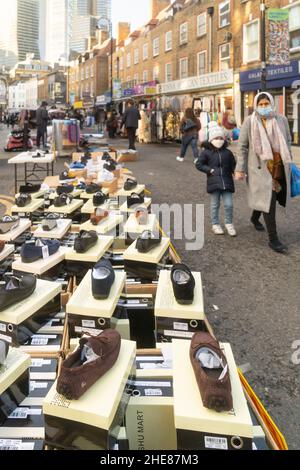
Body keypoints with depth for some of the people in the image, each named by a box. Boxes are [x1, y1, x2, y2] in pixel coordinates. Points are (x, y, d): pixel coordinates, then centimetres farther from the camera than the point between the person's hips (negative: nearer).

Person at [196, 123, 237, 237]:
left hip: (227, 182, 2)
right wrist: (210, 170, -10)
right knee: (215, 205, 7)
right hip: (214, 182, -2)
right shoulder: (206, 152, -1)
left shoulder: (227, 152, 7)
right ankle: (215, 225, 21)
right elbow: (198, 164, -2)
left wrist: (235, 172, -2)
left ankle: (229, 223, 17)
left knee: (229, 204, -1)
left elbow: (233, 165, 17)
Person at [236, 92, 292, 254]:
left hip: (279, 167, 4)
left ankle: (255, 218, 49)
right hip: (260, 167, -4)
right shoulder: (249, 122, -5)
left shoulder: (281, 120, 4)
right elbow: (243, 147, -3)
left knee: (263, 197, 17)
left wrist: (287, 162, 12)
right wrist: (240, 169, -7)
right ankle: (273, 239, -3)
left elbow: (288, 141, 15)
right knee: (268, 200, -8)